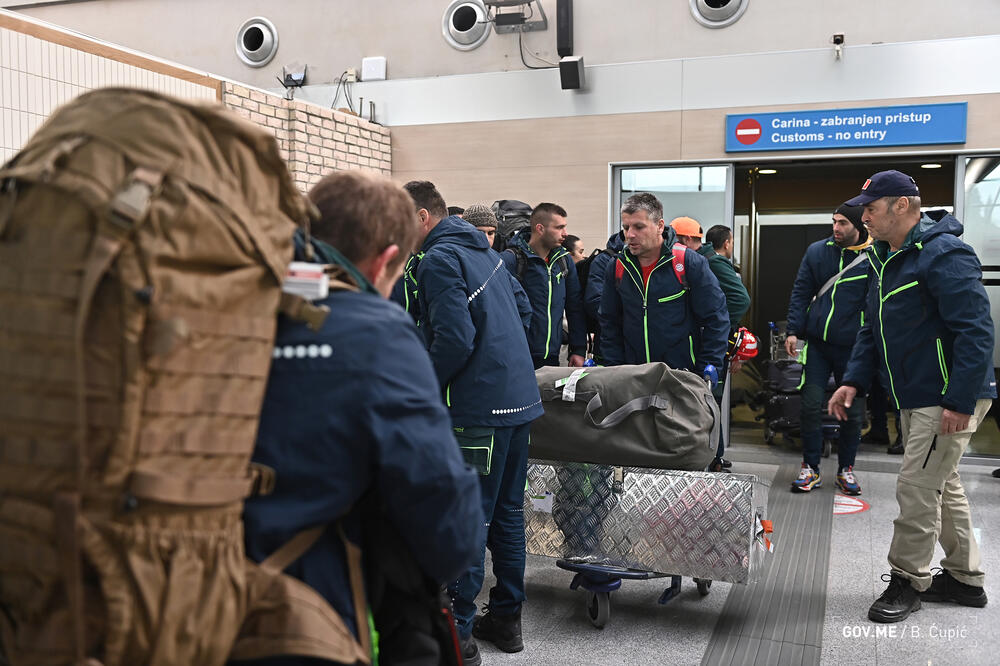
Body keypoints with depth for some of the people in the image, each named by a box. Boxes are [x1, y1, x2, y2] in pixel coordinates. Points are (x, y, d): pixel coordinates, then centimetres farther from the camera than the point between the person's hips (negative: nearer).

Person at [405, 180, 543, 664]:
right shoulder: (485, 251, 16)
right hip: (520, 399, 9)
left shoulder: (437, 261, -12)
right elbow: (524, 312, 22)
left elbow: (455, 339, -21)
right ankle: (506, 619, 27)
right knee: (507, 512, 16)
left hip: (479, 407, -9)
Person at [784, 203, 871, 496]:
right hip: (817, 343, 2)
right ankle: (810, 468, 13)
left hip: (852, 348, -1)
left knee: (853, 411, 7)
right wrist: (794, 331, -1)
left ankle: (846, 468, 24)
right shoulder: (817, 251, 4)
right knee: (811, 405, 0)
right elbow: (801, 293, 7)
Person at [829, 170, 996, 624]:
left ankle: (909, 580, 12)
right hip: (915, 398, 10)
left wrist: (960, 402, -26)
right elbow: (873, 330, 17)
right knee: (941, 485, 18)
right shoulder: (884, 258, 11)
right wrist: (854, 381, 7)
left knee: (917, 488, -5)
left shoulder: (944, 256, -20)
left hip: (951, 399, -10)